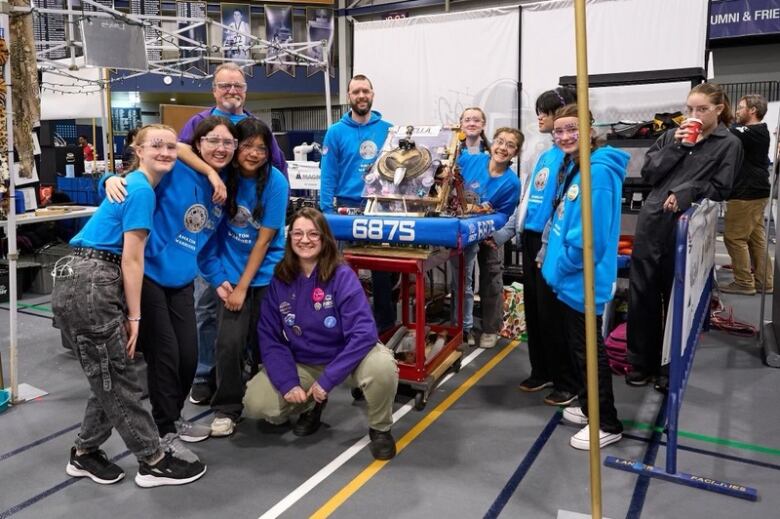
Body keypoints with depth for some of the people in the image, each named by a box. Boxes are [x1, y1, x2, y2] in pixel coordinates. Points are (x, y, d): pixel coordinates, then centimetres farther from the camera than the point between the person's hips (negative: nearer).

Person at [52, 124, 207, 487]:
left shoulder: (138, 185, 17)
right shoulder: (141, 190, -11)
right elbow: (132, 260, -12)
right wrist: (135, 316, -8)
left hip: (92, 282, 10)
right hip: (88, 285, -10)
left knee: (110, 375, 16)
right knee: (117, 378, -1)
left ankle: (85, 453, 31)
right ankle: (153, 462, 10)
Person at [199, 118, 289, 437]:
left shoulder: (275, 181, -12)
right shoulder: (224, 176, -6)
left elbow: (264, 239, -12)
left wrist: (243, 287, -12)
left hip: (266, 276, -1)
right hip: (232, 273, 1)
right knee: (229, 343, -9)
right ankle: (227, 408, 11)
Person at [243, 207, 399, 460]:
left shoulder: (342, 275, -19)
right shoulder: (279, 279, -8)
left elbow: (364, 332, -26)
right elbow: (269, 337, -7)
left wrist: (327, 380, -27)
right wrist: (288, 382, -19)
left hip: (346, 357, -3)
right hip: (300, 363, 3)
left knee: (382, 366, -34)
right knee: (255, 404, -16)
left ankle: (380, 429, -1)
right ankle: (310, 405, 17)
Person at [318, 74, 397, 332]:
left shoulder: (387, 129, 2)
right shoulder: (336, 132, -1)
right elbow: (328, 175, -4)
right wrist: (327, 211, -11)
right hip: (347, 208, -1)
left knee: (382, 265, 9)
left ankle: (385, 320, 24)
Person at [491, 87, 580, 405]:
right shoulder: (545, 155, 16)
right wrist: (503, 234, 16)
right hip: (530, 239, 9)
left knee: (552, 313, -2)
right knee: (533, 310, 14)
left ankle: (568, 382, 13)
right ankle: (541, 372, 28)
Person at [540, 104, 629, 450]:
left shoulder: (598, 172, -20)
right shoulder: (573, 167, 12)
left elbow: (591, 235, -25)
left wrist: (561, 265, -14)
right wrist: (554, 260, 10)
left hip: (584, 280, -10)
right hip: (570, 277, 10)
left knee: (589, 349, 2)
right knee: (577, 345, 20)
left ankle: (607, 424, 18)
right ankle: (589, 406, 37)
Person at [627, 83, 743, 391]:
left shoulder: (729, 144, 4)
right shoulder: (672, 136, 13)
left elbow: (719, 190, -4)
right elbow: (648, 173, 2)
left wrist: (685, 194, -18)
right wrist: (676, 147, -6)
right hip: (651, 222, 3)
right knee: (641, 294, 6)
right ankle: (641, 362, 20)